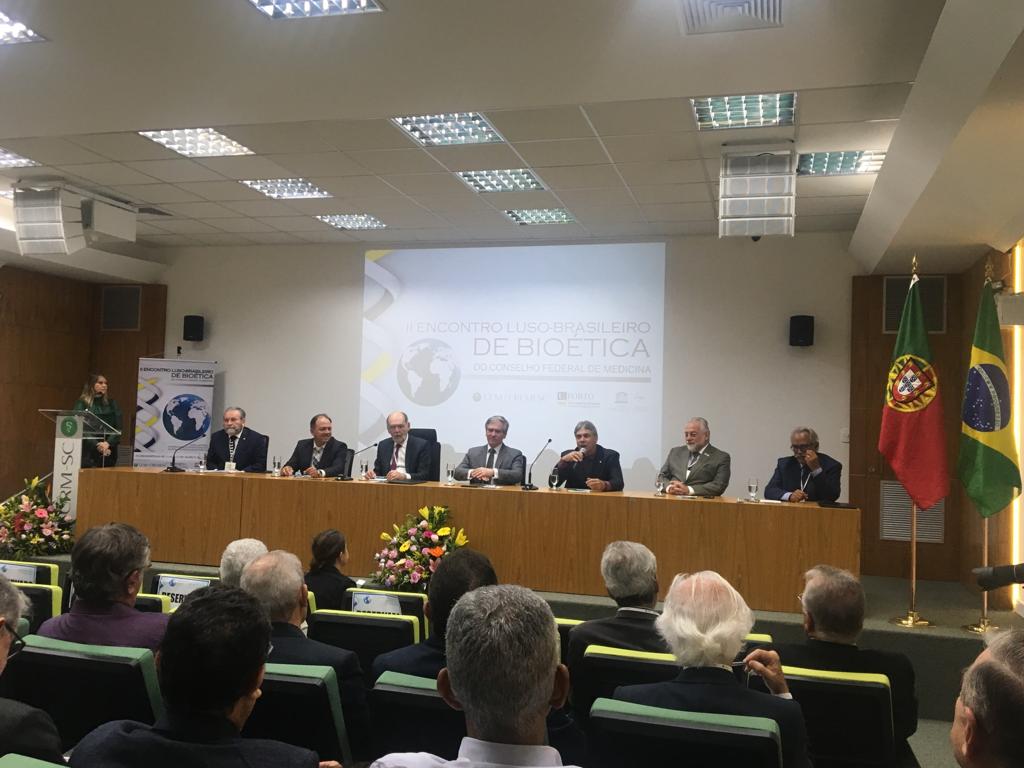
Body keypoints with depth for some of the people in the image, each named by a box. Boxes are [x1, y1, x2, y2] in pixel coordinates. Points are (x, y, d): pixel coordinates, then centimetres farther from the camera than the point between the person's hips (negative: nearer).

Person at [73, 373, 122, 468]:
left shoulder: (111, 403, 10)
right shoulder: (82, 404, 2)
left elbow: (118, 427, 4)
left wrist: (108, 443, -13)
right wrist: (97, 445, -16)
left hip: (108, 454, 3)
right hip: (88, 453, -3)